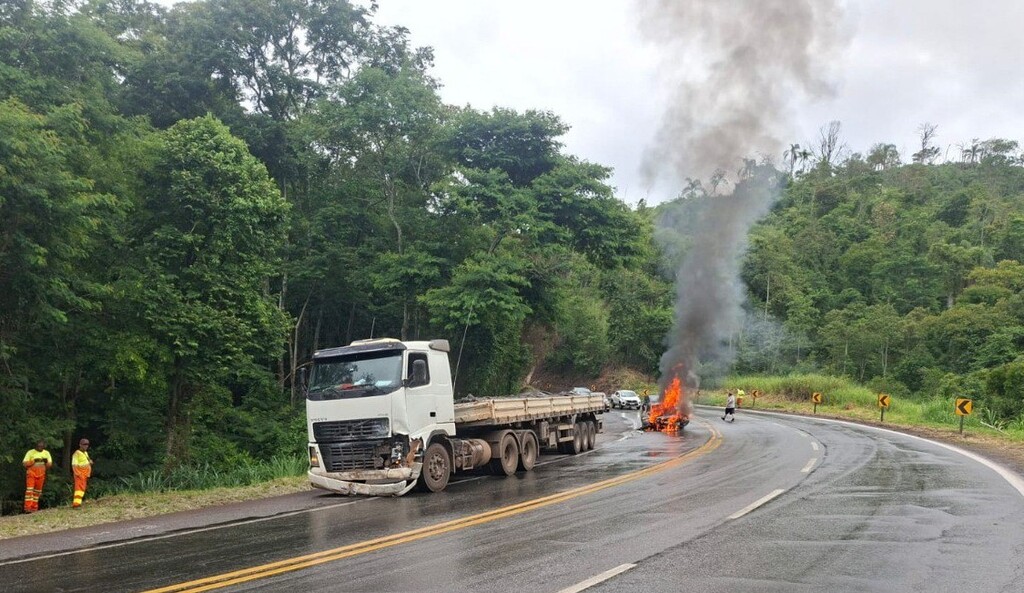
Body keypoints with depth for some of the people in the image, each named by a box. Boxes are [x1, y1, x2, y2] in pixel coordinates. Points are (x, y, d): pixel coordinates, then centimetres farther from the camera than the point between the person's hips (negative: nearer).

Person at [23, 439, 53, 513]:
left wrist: (46, 462, -12)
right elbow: (24, 463, -4)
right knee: (29, 490, -13)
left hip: (41, 474, 4)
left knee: (37, 491, 6)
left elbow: (50, 465, 9)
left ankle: (34, 507, 11)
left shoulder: (46, 453, 10)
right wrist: (34, 461, -18)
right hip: (31, 473, -4)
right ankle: (28, 507, -16)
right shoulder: (30, 452, 0)